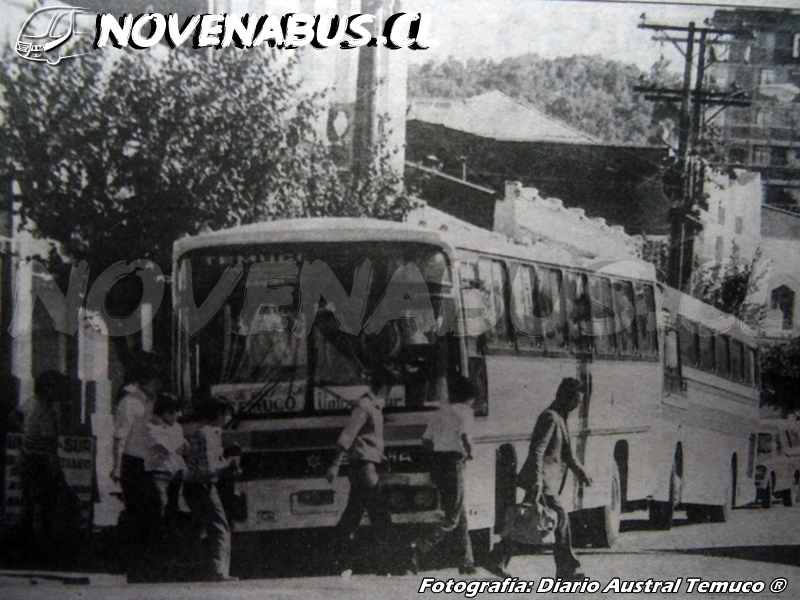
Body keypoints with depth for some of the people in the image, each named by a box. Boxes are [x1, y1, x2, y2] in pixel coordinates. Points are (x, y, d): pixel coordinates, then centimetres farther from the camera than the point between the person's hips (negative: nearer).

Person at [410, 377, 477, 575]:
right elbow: (464, 437, -16)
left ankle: (467, 561, 14)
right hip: (453, 463, -8)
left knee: (460, 514, 14)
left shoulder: (440, 412, 18)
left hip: (436, 462, 8)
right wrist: (468, 452, 2)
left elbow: (426, 441, 16)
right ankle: (420, 548, -20)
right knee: (453, 517, -4)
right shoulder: (465, 411, -2)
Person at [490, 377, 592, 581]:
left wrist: (581, 473, 24)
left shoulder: (560, 419, 19)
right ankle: (566, 570, 0)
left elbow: (566, 453, 29)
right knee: (561, 517, -6)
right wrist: (537, 480, -27)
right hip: (542, 481, -10)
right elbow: (537, 450, -21)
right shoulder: (550, 417, -13)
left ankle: (498, 562, 12)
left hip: (547, 481, 10)